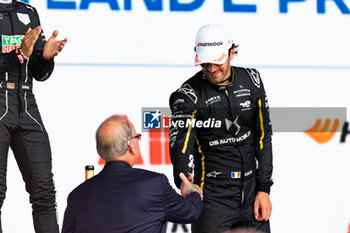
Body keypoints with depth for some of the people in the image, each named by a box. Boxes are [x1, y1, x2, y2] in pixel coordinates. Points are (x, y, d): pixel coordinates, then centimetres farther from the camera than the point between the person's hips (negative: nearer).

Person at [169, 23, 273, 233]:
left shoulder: (251, 80, 3)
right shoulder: (189, 95, -10)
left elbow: (263, 136, 8)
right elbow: (180, 143, -21)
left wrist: (264, 189, 4)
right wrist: (184, 180, -41)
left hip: (251, 192, 4)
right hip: (212, 198, -4)